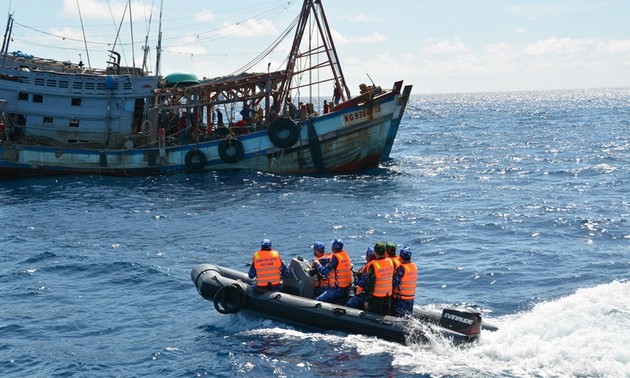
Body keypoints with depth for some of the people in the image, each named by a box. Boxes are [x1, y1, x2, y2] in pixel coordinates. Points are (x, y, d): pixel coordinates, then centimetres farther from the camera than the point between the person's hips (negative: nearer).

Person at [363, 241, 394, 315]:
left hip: (376, 296, -6)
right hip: (388, 295, 6)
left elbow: (369, 284, -18)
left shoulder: (373, 265, -21)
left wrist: (367, 300, -12)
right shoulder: (390, 262, -3)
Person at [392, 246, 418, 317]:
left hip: (401, 298, -8)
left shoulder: (401, 269, -21)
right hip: (411, 297, 8)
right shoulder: (414, 266, 3)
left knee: (399, 316, -1)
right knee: (409, 315, 17)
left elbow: (394, 283, -20)